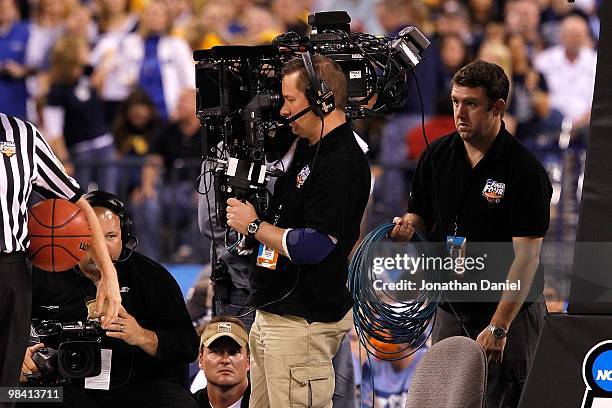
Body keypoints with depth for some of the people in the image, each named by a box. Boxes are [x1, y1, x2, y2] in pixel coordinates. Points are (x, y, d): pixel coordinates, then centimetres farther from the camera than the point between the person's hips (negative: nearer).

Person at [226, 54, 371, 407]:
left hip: (302, 323, -11)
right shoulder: (308, 149, 13)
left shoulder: (342, 164, -19)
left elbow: (311, 248, -24)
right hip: (273, 313, 11)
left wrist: (254, 225, -10)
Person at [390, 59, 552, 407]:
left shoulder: (526, 171, -15)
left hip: (509, 311, -5)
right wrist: (408, 226, -10)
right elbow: (420, 214, 16)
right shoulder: (437, 156, 3)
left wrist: (498, 326, -23)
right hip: (451, 310, 5)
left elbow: (526, 255, -18)